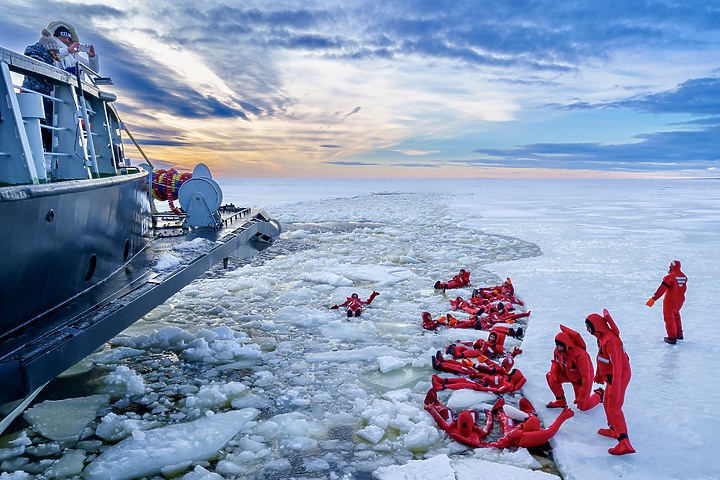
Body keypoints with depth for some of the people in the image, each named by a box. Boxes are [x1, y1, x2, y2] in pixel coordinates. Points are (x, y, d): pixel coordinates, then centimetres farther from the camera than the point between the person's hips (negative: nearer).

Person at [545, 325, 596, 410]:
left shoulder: (579, 354, -36)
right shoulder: (558, 350, -17)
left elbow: (586, 377, -32)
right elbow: (556, 362, 5)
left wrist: (582, 397, -30)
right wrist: (553, 373, -19)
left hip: (581, 379, -6)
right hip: (568, 374, 6)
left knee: (583, 407, -5)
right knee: (550, 376, -15)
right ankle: (560, 401, 3)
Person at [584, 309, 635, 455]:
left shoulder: (610, 340, -27)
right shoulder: (601, 336, 4)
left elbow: (617, 365, -30)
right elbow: (601, 358, 17)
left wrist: (615, 387, -29)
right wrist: (599, 376, 25)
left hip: (620, 376, -10)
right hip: (610, 376, 10)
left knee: (613, 407, -12)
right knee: (607, 402, 23)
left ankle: (624, 443, -14)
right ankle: (614, 429, 40)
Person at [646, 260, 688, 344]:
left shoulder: (670, 277, -21)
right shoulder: (684, 277, -1)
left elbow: (662, 289, -26)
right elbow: (684, 288, 15)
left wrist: (653, 299, -27)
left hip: (670, 301, -7)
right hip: (680, 300, 7)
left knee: (669, 318, 7)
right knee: (676, 315, 29)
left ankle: (672, 338, 12)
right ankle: (679, 334, 38)